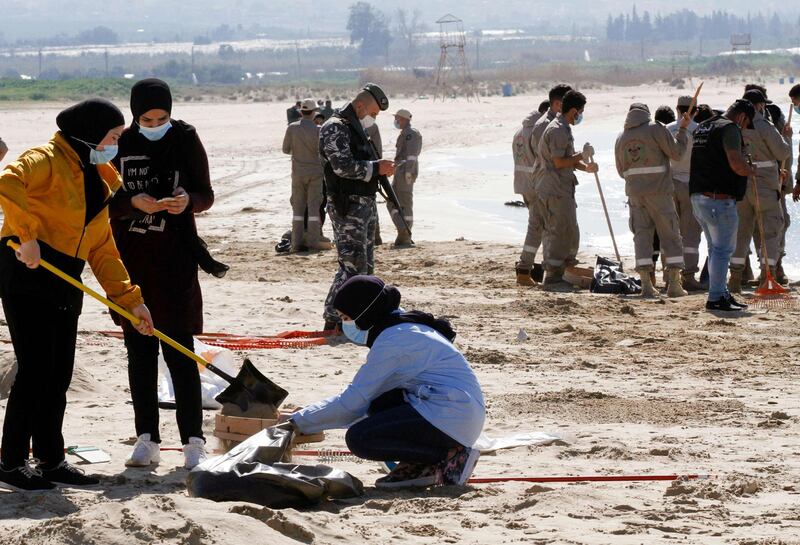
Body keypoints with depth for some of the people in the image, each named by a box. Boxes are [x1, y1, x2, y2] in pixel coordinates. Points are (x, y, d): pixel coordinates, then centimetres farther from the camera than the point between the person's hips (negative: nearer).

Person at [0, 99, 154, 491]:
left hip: (64, 288, 9)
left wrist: (130, 299, 12)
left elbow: (102, 249, 20)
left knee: (58, 377, 10)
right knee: (35, 372, -8)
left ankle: (49, 460, 19)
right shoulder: (47, 160, -7)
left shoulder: (96, 181, 20)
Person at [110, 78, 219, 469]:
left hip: (175, 261, -3)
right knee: (139, 352, 5)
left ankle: (193, 441, -3)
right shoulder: (121, 144, 2)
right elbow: (104, 200, 3)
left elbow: (206, 195, 3)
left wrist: (188, 200, -19)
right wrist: (134, 202, -17)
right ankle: (146, 439, 10)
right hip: (131, 261, 3)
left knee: (179, 350, -5)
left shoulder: (185, 140, -1)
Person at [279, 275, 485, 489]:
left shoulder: (392, 340, -13)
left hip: (451, 418, -10)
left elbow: (353, 402, -12)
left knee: (359, 439, -13)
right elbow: (363, 395, 21)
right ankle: (419, 465, 4)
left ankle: (450, 458, -10)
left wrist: (299, 423, -5)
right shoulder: (406, 328, 18)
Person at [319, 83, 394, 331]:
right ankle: (333, 320, -12)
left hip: (365, 205, 11)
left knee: (366, 264, 14)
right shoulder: (336, 129, -13)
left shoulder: (356, 128, 20)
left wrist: (381, 169, 9)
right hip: (348, 206, -11)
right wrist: (376, 168, -17)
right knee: (352, 264, -14)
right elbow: (343, 166, -24)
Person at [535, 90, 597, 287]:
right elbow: (559, 162, -20)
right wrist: (582, 156, -10)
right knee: (562, 232, -8)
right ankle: (553, 275, -6)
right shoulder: (557, 130, -16)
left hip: (561, 189, 11)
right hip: (556, 191, -11)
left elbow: (568, 159, 21)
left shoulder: (563, 129, 18)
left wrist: (585, 166, 4)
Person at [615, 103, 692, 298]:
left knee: (642, 235, 6)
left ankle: (646, 284, -2)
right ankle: (673, 283, -4)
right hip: (659, 191, -4)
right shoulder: (656, 129, -5)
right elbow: (676, 152, -5)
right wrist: (683, 130, 6)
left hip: (634, 192, 4)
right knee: (670, 236, 2)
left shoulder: (621, 138, 11)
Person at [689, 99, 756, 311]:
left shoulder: (701, 128, 19)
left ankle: (721, 293, 21)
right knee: (723, 248, -5)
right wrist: (751, 170, -1)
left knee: (716, 248, 17)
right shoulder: (729, 128, -10)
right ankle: (715, 298, -7)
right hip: (719, 199, -9)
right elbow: (736, 164, -22)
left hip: (698, 196, 9)